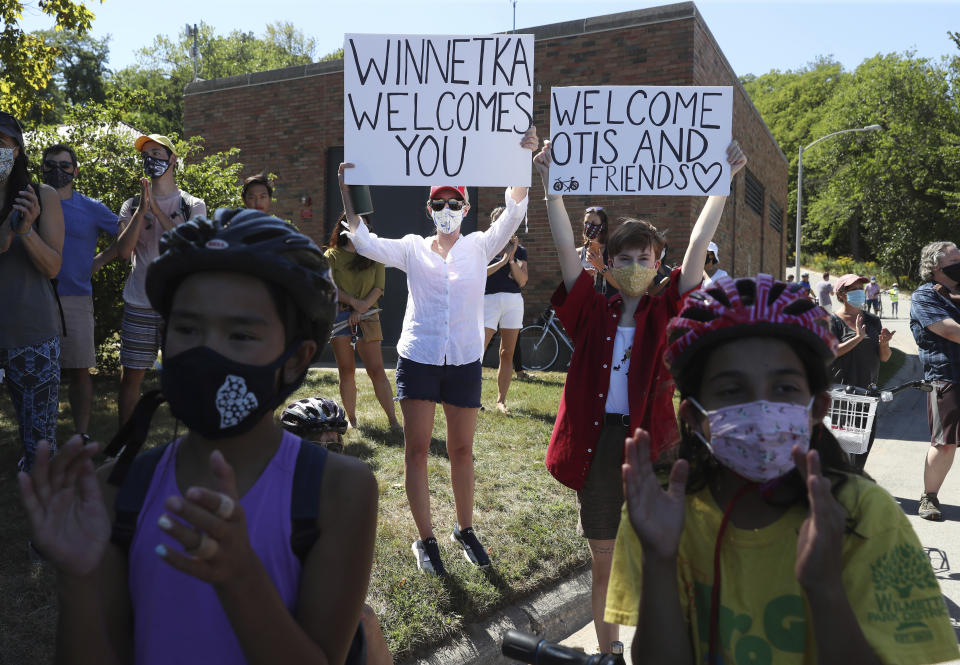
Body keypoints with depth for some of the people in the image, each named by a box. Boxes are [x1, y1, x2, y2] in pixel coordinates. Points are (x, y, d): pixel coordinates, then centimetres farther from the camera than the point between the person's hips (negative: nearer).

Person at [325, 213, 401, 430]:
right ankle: (351, 419, 12)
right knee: (346, 370, 3)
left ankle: (393, 420, -5)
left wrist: (362, 308, -10)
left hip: (367, 316, 0)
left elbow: (379, 287, 3)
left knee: (376, 370, -6)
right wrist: (353, 302, -14)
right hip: (339, 314, 1)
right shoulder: (332, 255, 10)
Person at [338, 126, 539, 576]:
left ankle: (465, 530, 30)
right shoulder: (412, 249, 5)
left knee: (462, 451, 11)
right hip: (418, 359, 0)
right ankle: (425, 539, 18)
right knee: (416, 450, 3)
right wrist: (347, 192, -16)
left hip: (464, 362, 0)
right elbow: (365, 243, -6)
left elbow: (512, 214, -10)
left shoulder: (479, 247, 4)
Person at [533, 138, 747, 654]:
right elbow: (565, 247, -4)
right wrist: (550, 182, -10)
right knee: (604, 562, 14)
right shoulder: (593, 313, 1)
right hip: (598, 442, 1)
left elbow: (699, 245, -6)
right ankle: (607, 651, 34)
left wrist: (724, 180, -11)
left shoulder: (664, 314, 0)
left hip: (652, 443, 0)